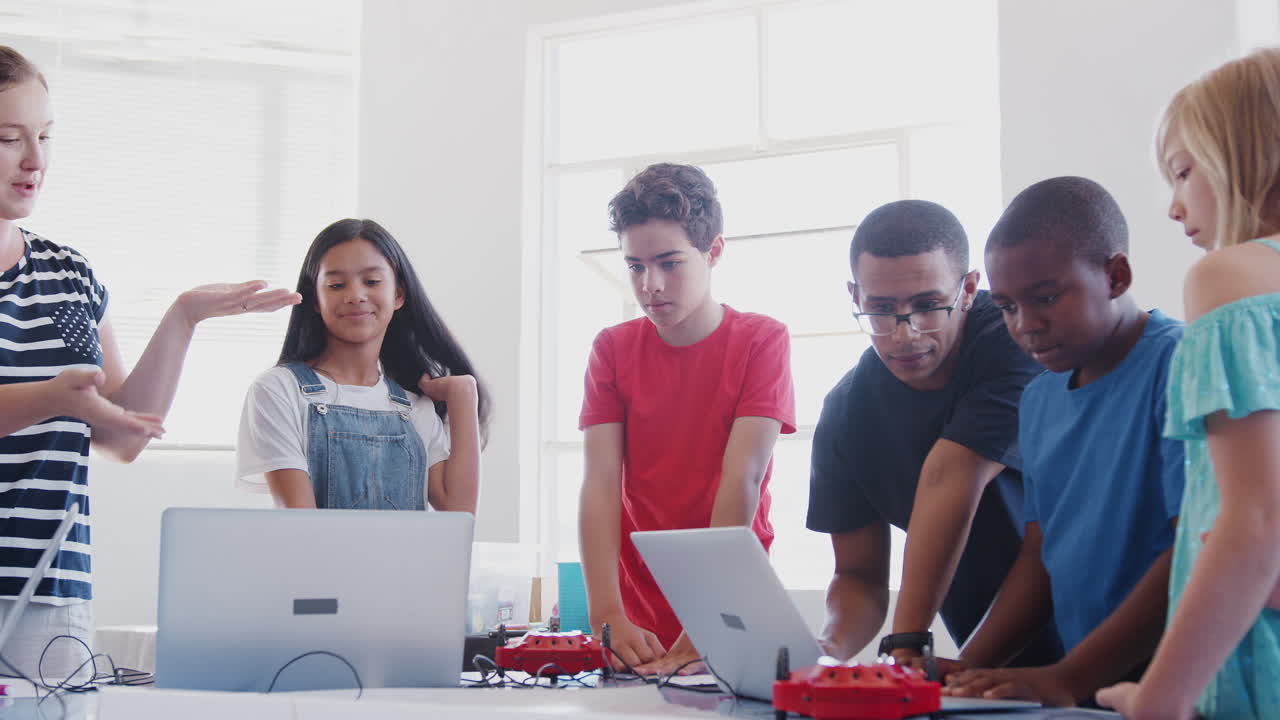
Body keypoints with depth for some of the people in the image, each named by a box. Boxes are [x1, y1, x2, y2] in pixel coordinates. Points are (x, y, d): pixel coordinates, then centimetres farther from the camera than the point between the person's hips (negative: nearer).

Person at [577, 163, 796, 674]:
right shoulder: (612, 349, 6)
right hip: (639, 620, 2)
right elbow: (600, 482, -5)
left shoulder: (761, 340, -2)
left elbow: (742, 479, -13)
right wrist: (608, 618, -20)